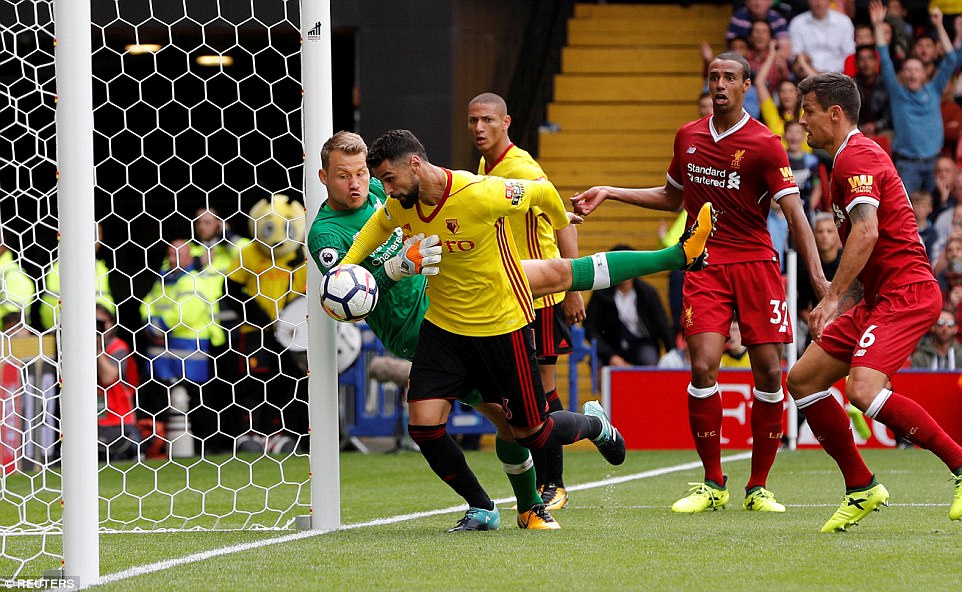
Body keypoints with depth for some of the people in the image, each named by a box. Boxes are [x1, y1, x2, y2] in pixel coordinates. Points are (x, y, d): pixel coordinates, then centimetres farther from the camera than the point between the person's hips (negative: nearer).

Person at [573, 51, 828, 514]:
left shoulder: (764, 144, -6)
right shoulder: (688, 137, 9)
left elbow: (794, 214, -10)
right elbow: (672, 197, 26)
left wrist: (817, 277, -20)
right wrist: (609, 193, 20)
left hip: (755, 263, -2)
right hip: (704, 266, 3)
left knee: (769, 373, -5)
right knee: (703, 368, -12)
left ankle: (758, 487, 9)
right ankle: (713, 485, 0)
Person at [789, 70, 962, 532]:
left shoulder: (856, 157, -11)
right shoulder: (855, 156, 21)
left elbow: (866, 233, -24)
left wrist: (833, 298, -25)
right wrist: (839, 302, 23)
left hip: (905, 294, -11)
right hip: (880, 298, 11)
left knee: (864, 391, -27)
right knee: (803, 379, 6)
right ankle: (861, 489, 11)